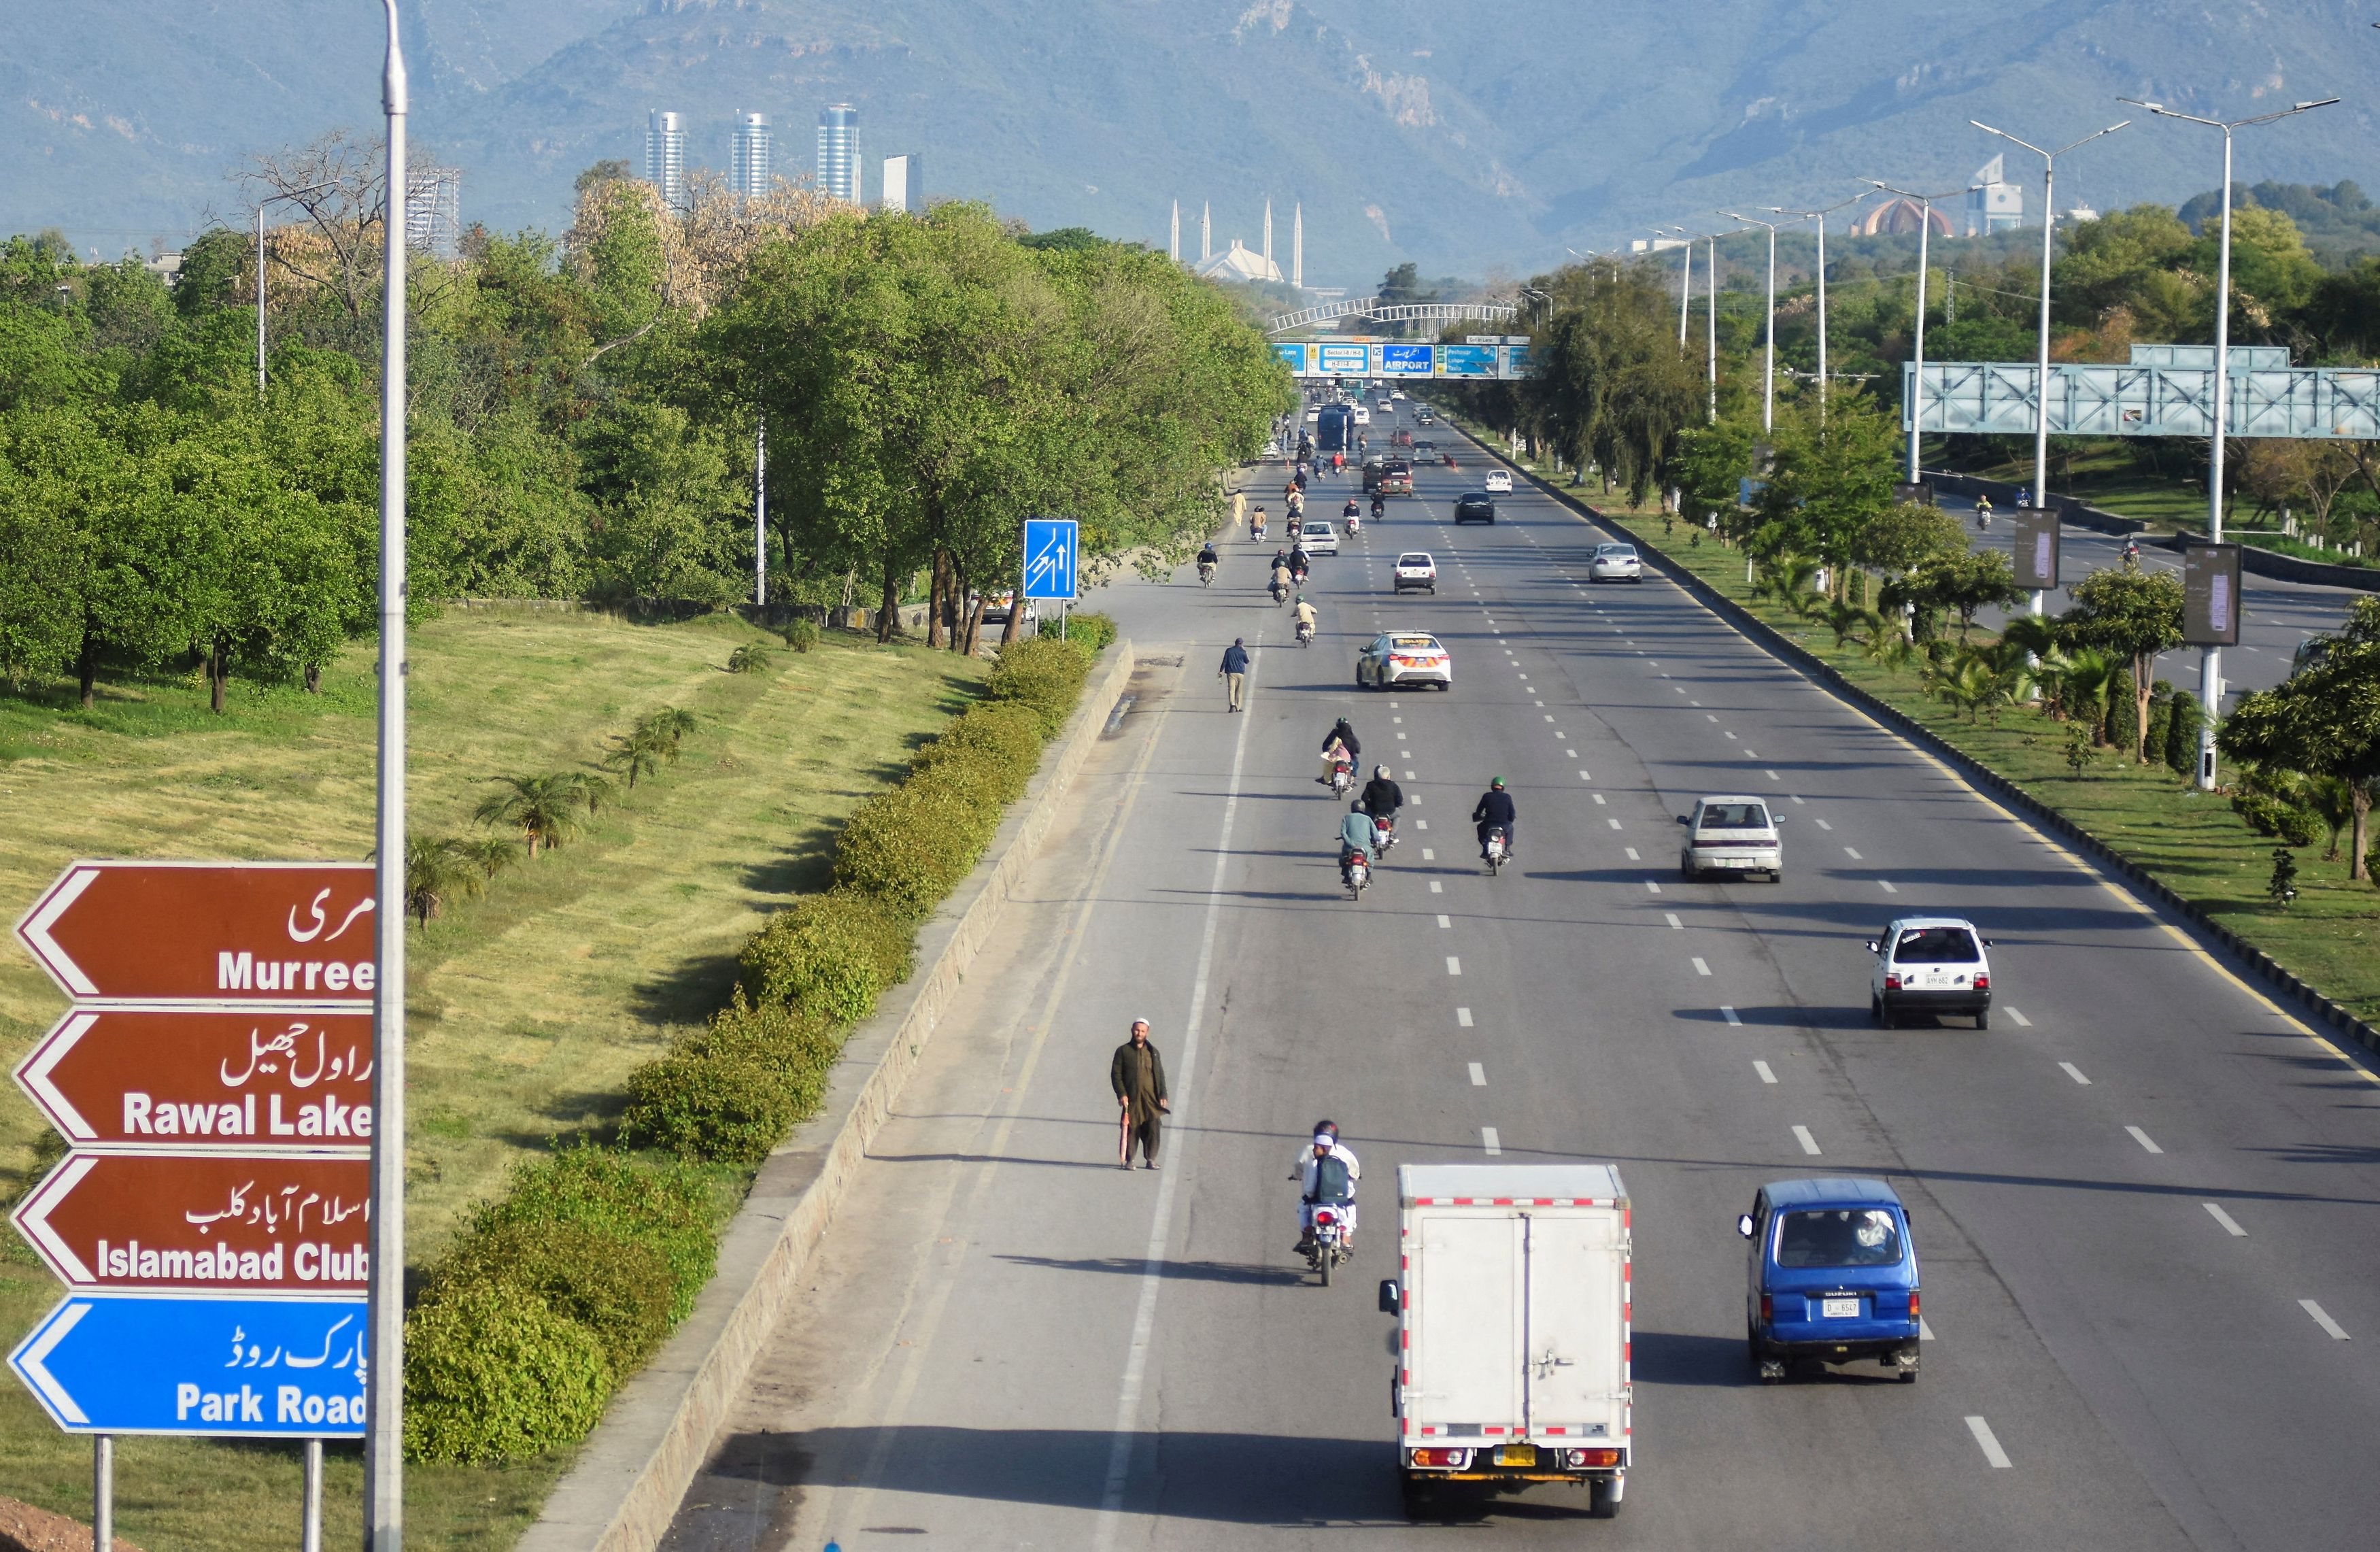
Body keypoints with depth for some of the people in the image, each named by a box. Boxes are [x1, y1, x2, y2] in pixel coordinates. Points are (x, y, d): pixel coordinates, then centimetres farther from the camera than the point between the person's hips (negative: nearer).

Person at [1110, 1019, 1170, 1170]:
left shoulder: (1153, 1052, 16)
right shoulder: (1123, 1051, 6)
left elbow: (1160, 1075, 17)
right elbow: (1116, 1074, 2)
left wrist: (1162, 1096, 8)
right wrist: (1121, 1094, -10)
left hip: (1151, 1099, 2)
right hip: (1131, 1099, -2)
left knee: (1152, 1128, -6)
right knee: (1131, 1129, -3)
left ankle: (1150, 1159, 4)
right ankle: (1128, 1160, 4)